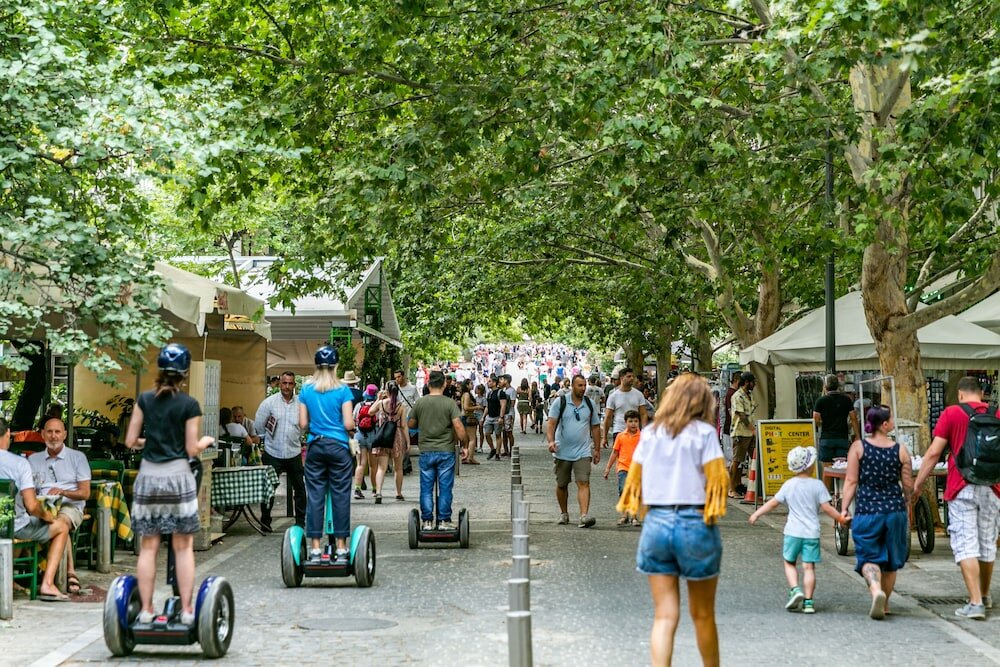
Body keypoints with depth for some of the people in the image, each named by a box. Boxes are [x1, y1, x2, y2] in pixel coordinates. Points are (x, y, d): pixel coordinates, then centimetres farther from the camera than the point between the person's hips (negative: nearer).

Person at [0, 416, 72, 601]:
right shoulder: (19, 463, -19)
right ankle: (47, 584, 6)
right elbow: (31, 506, -23)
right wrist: (46, 516, -1)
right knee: (61, 527, 16)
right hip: (15, 527, -5)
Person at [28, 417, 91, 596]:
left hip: (70, 506, -2)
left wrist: (63, 492, -15)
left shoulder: (77, 457, 11)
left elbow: (85, 493, 4)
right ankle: (70, 573, -36)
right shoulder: (33, 459, 21)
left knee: (60, 522, -38)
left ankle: (70, 573, -38)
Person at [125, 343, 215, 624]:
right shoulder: (189, 405, -5)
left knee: (148, 547, 7)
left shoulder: (144, 400, 2)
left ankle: (146, 610, 9)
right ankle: (186, 609, 3)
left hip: (148, 477, 3)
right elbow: (192, 450, -5)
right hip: (178, 476, -2)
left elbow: (130, 441, 3)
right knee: (183, 547, 4)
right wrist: (205, 441, 15)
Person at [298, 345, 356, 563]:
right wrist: (350, 430, 12)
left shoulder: (307, 390, 3)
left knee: (314, 496, 5)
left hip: (315, 447, 3)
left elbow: (303, 424, 3)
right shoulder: (343, 390, -5)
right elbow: (349, 424, -9)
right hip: (338, 447, -3)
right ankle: (341, 548, 4)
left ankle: (315, 548, 5)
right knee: (340, 496, 2)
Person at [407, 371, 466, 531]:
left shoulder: (420, 403, 0)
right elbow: (458, 427, -15)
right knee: (445, 488, 6)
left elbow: (411, 424, 11)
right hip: (446, 451, -2)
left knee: (426, 488, 8)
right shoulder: (449, 403, -8)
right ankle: (444, 521, 9)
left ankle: (427, 521, 10)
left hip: (426, 452, 2)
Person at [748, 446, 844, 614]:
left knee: (789, 563, 15)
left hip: (793, 531, 1)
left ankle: (795, 590, -6)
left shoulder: (789, 485, 2)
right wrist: (841, 519, 5)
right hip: (811, 532, -1)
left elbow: (773, 502, 6)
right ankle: (808, 602, 0)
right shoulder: (817, 485, -4)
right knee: (809, 566, 3)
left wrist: (757, 514, 16)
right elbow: (826, 508, -7)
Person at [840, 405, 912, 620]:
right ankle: (884, 604, 25)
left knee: (869, 556, 3)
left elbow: (851, 481, -7)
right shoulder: (900, 451, -2)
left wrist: (844, 508, -2)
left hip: (867, 511, -1)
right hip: (895, 509, 1)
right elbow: (908, 485, 5)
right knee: (891, 559, 16)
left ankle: (876, 590, -25)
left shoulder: (858, 447, -5)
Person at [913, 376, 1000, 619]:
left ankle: (975, 603, -12)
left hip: (962, 489, -4)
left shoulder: (951, 413, -2)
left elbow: (934, 452, -6)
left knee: (966, 545, -4)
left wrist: (917, 485, -1)